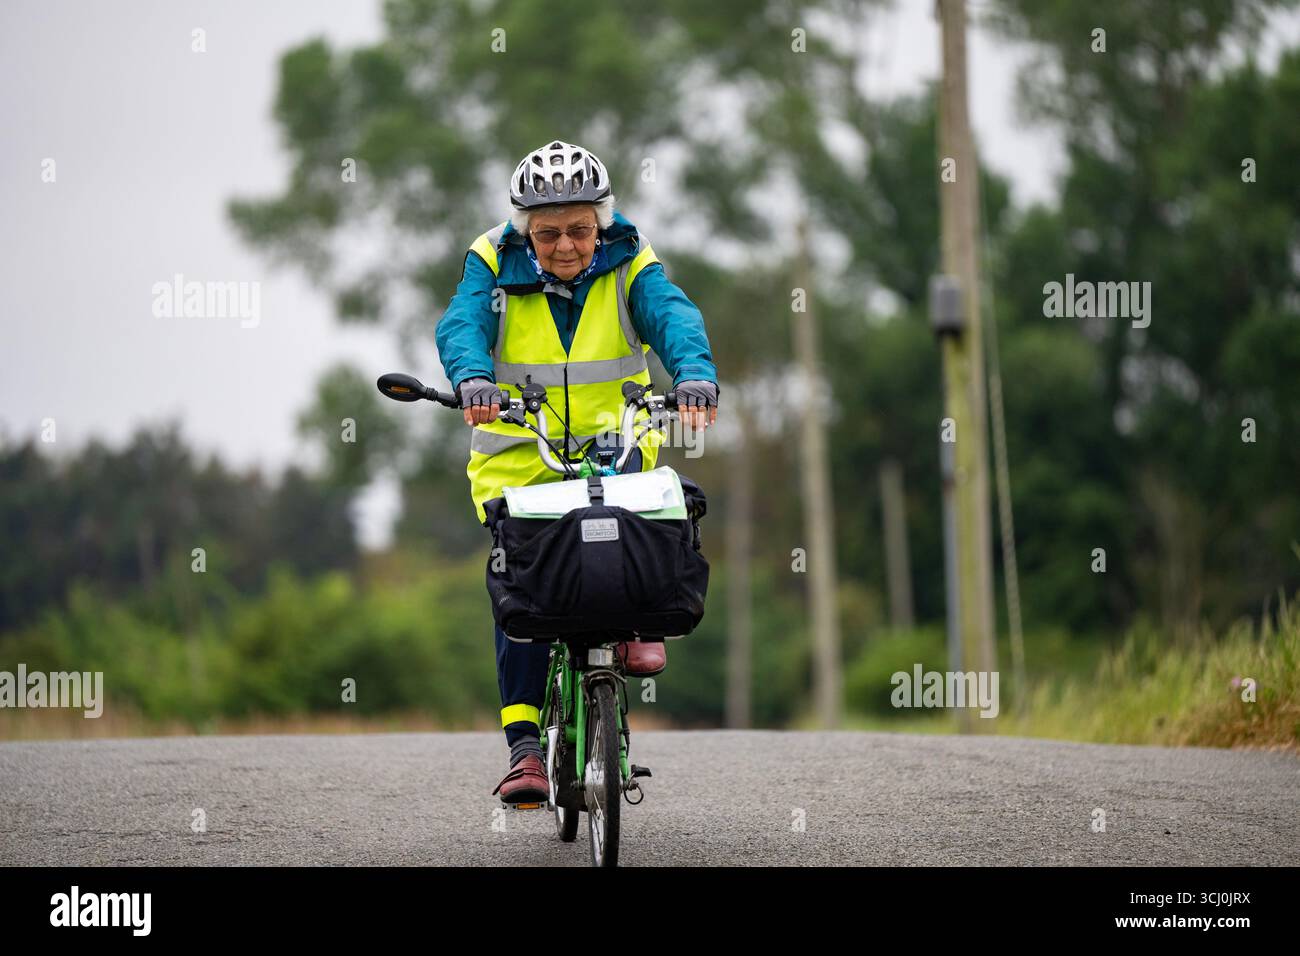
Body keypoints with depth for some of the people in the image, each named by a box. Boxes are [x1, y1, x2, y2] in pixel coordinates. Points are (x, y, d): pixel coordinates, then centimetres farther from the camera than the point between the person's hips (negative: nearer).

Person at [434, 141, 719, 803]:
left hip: (613, 434, 0)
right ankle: (524, 744, -9)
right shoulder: (495, 264, -4)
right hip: (518, 447, 0)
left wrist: (694, 373, -43)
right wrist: (473, 378, -43)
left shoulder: (628, 264, -4)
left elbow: (672, 315, -21)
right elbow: (462, 323, -20)